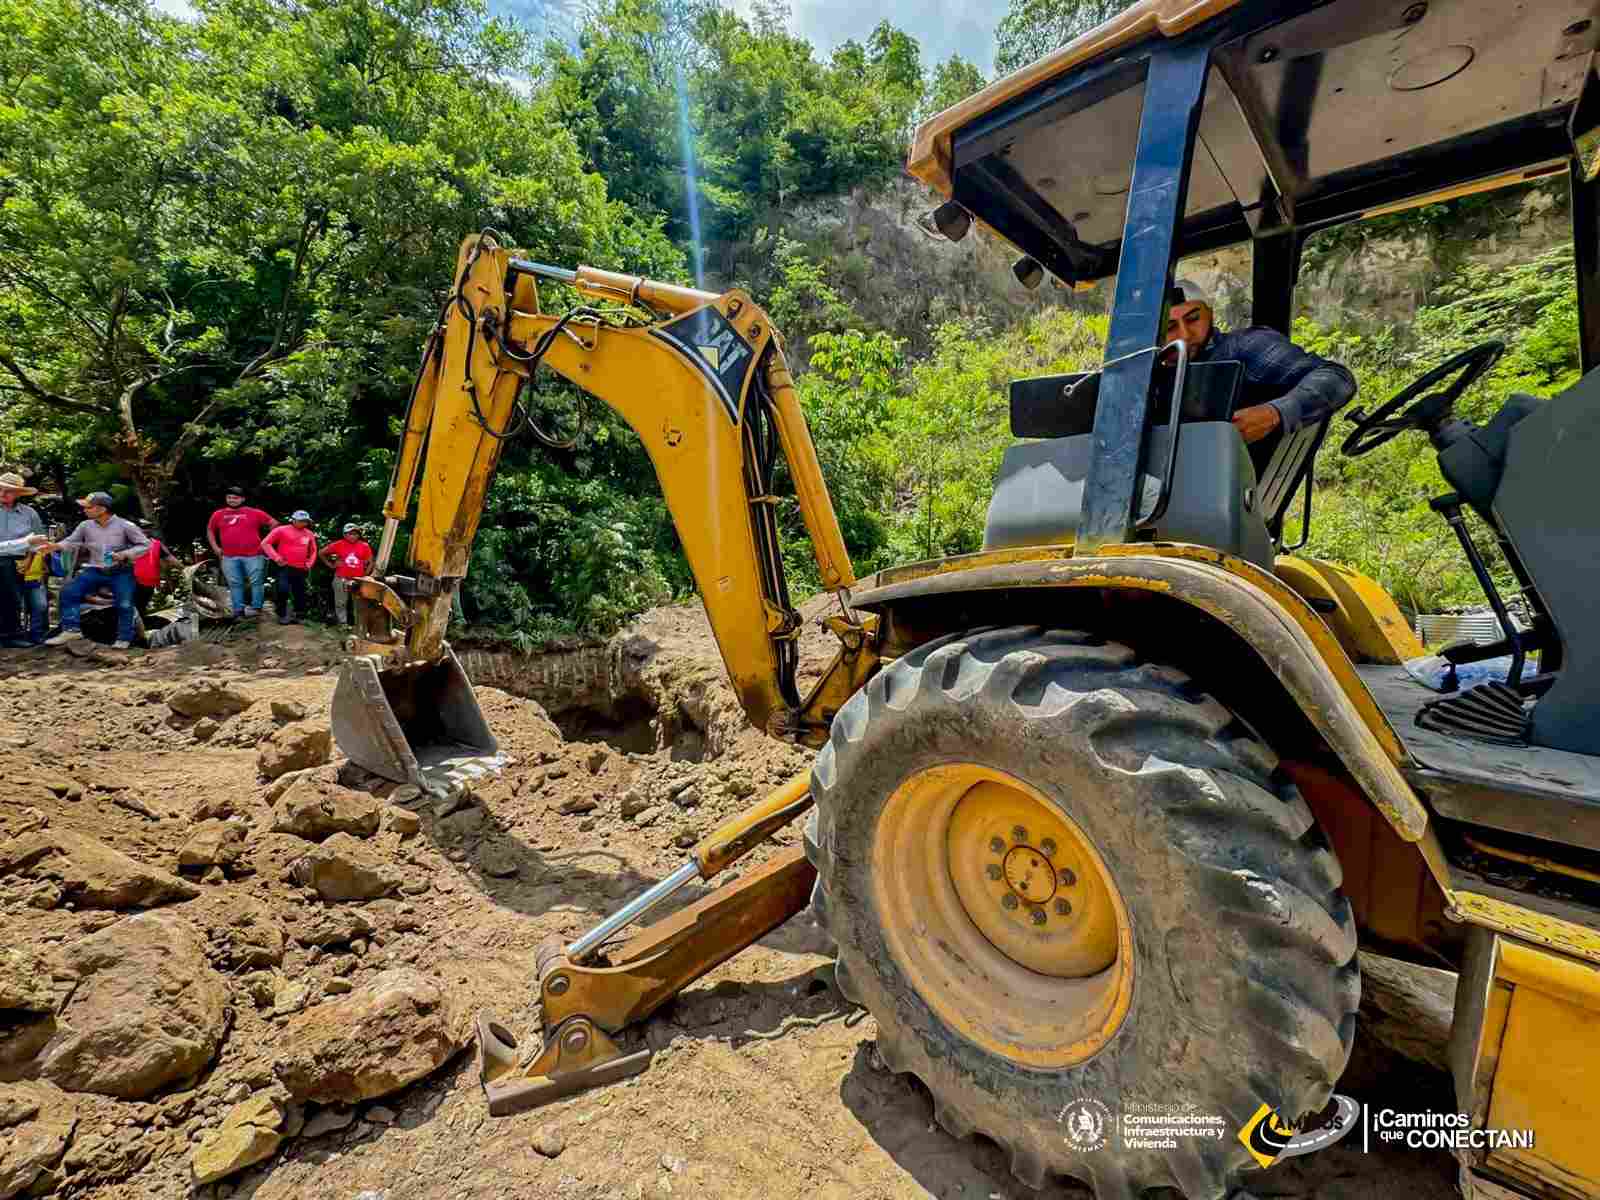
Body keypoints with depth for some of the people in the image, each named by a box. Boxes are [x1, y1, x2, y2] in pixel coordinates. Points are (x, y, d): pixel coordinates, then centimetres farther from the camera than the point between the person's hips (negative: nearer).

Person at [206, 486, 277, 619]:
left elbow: (274, 524, 6)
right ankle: (239, 609, 10)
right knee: (234, 584, 5)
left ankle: (256, 607, 6)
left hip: (253, 555, -3)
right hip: (229, 557, 3)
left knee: (256, 582, -2)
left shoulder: (255, 513, 2)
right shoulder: (218, 515, 10)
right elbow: (210, 530, 24)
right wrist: (215, 547, 13)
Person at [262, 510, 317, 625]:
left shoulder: (309, 534, 10)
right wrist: (276, 557, -10)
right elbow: (265, 543, -3)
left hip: (301, 569, 4)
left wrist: (309, 563, 11)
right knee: (283, 590, -16)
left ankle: (299, 616, 16)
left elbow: (313, 550, 24)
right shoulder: (282, 530, -2)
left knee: (299, 593, 7)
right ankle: (282, 615, -1)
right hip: (285, 567, -4)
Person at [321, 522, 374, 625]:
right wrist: (331, 564, 5)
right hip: (341, 579, -1)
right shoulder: (339, 545, -1)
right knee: (341, 603, 5)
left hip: (358, 580, 1)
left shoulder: (364, 546, 2)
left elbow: (370, 562, 10)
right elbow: (322, 553, 11)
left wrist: (365, 574, 2)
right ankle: (343, 623, 13)